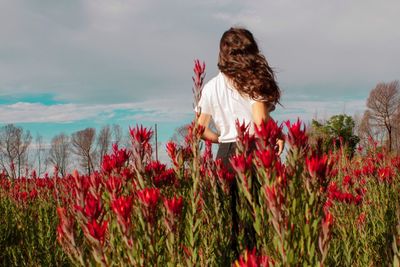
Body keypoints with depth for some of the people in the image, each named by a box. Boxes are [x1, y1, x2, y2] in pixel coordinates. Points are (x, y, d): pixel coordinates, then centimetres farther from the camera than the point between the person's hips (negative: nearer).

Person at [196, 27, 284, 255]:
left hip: (226, 153, 3)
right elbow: (261, 122, -13)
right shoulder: (254, 81, -2)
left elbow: (200, 129, 6)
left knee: (231, 211, 7)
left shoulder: (211, 87, 7)